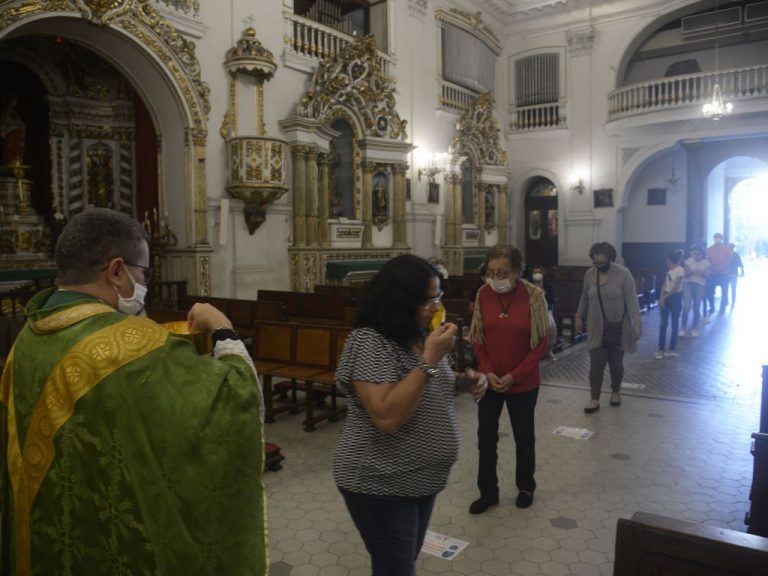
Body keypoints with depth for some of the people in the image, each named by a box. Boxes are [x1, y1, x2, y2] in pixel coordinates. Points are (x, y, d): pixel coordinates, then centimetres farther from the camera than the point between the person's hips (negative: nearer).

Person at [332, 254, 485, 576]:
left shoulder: (421, 334, 1)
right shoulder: (369, 343, -24)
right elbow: (387, 417, -33)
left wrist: (461, 383, -3)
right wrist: (430, 359, -32)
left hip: (422, 479, 8)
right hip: (380, 484, -8)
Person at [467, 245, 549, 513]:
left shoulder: (534, 295, -14)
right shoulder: (483, 293, -6)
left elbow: (542, 342, -10)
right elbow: (476, 338, 2)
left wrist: (514, 376, -14)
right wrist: (487, 372, -8)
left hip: (523, 382, -2)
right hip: (489, 380, 2)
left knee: (523, 436, 14)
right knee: (486, 437, 8)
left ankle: (525, 487, 35)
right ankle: (488, 491, 25)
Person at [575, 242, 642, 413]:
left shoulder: (623, 274, -13)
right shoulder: (589, 274, -1)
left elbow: (632, 301, -16)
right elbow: (584, 297, 13)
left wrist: (637, 323, -24)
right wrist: (579, 316, 17)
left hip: (618, 328, -2)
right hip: (596, 328, 2)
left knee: (616, 363, 11)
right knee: (596, 364, -3)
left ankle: (615, 392, 34)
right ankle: (595, 400, 3)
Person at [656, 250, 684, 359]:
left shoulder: (680, 270, -13)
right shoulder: (670, 270, 11)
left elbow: (675, 288, -17)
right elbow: (665, 284, 7)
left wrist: (664, 297, -12)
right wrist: (661, 298, -5)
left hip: (675, 297, -7)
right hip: (666, 297, 7)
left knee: (674, 324, 4)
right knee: (663, 324, 4)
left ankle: (672, 350, 13)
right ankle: (660, 350, 6)